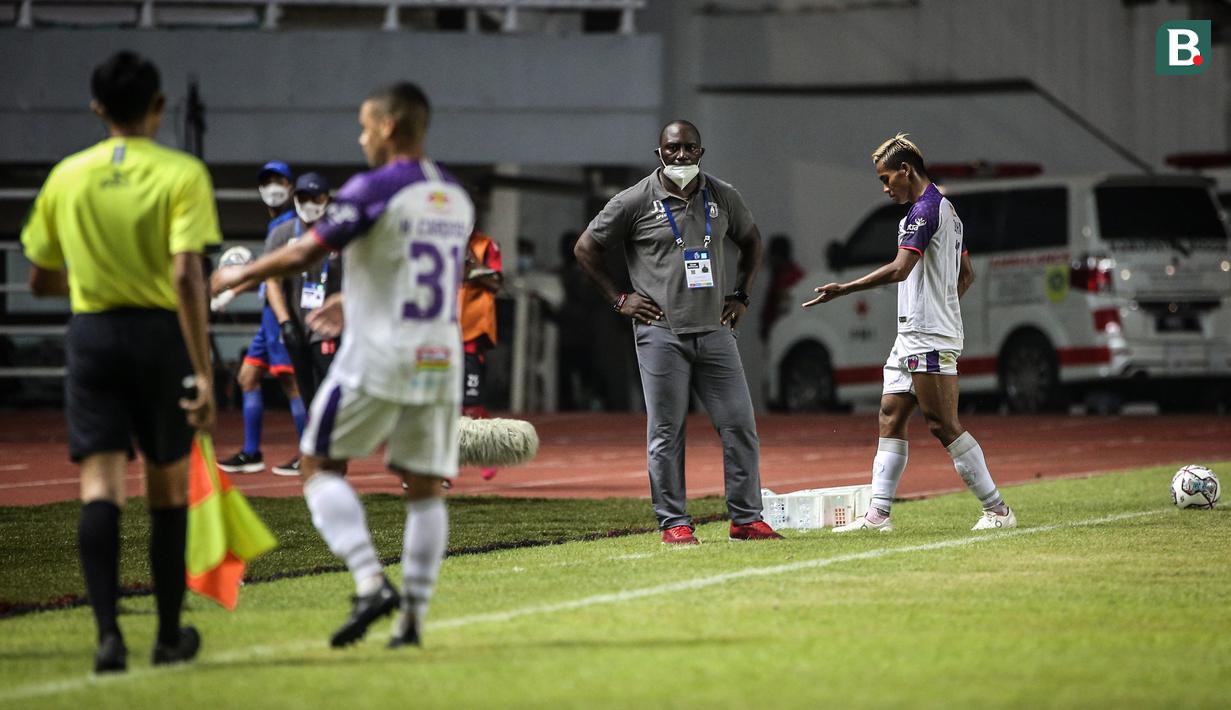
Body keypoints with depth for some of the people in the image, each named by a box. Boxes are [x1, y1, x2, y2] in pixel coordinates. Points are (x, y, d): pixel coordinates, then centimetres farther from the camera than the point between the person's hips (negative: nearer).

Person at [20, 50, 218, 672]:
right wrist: (203, 372, -17)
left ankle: (108, 632, -20)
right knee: (168, 489, 12)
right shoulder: (181, 174, -7)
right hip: (160, 334, -2)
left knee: (100, 487, -4)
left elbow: (40, 280, 13)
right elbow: (186, 276, -17)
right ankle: (169, 634, 22)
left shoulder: (66, 176, 4)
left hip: (90, 334, 2)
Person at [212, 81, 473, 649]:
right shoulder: (457, 199, 13)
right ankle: (414, 615, 3)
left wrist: (239, 276, 6)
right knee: (424, 487, 8)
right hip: (440, 362, 6)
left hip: (377, 360, -6)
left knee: (319, 466, 6)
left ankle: (370, 582, -11)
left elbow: (305, 254, -9)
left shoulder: (373, 189, -9)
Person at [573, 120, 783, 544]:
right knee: (666, 433, -1)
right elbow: (585, 247, 5)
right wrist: (617, 299, 1)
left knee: (740, 426, 0)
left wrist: (741, 296, 17)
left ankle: (746, 519, 8)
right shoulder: (636, 202, -2)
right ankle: (673, 523, 6)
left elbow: (750, 241, 27)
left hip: (715, 332, 3)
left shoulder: (723, 197, 9)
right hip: (661, 333, -3)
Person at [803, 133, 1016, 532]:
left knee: (943, 425, -8)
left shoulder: (925, 210, -14)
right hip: (912, 337, 11)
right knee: (891, 418, 7)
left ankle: (997, 510, -4)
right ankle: (878, 513, 5)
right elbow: (966, 275, 27)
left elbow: (900, 269, -26)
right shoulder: (945, 209, 19)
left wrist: (844, 289, -25)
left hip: (929, 340, -11)